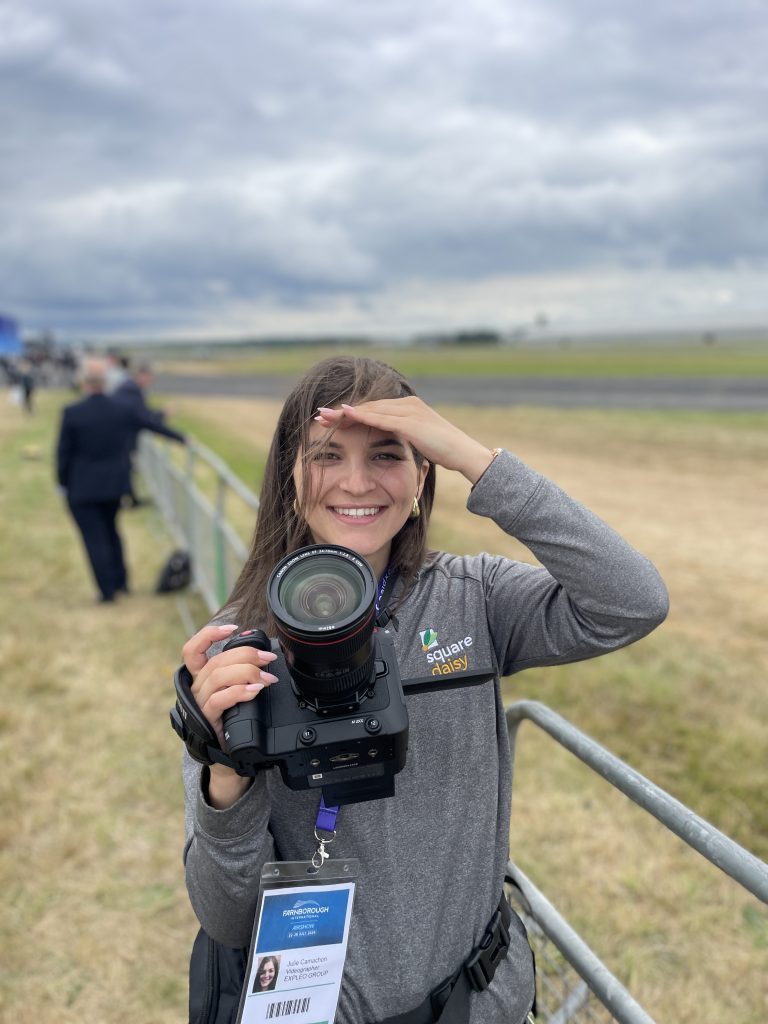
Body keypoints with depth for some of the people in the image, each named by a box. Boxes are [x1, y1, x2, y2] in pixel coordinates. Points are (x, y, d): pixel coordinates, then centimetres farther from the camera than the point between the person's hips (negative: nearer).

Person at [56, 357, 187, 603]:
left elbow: (63, 451, -9)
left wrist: (63, 482, 4)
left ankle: (107, 590, 6)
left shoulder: (72, 413, -15)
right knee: (110, 530, 22)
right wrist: (179, 437, 23)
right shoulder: (123, 411, -5)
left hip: (81, 488, -4)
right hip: (114, 484, 4)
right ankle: (121, 582, 27)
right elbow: (152, 424, 8)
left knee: (94, 538, 3)